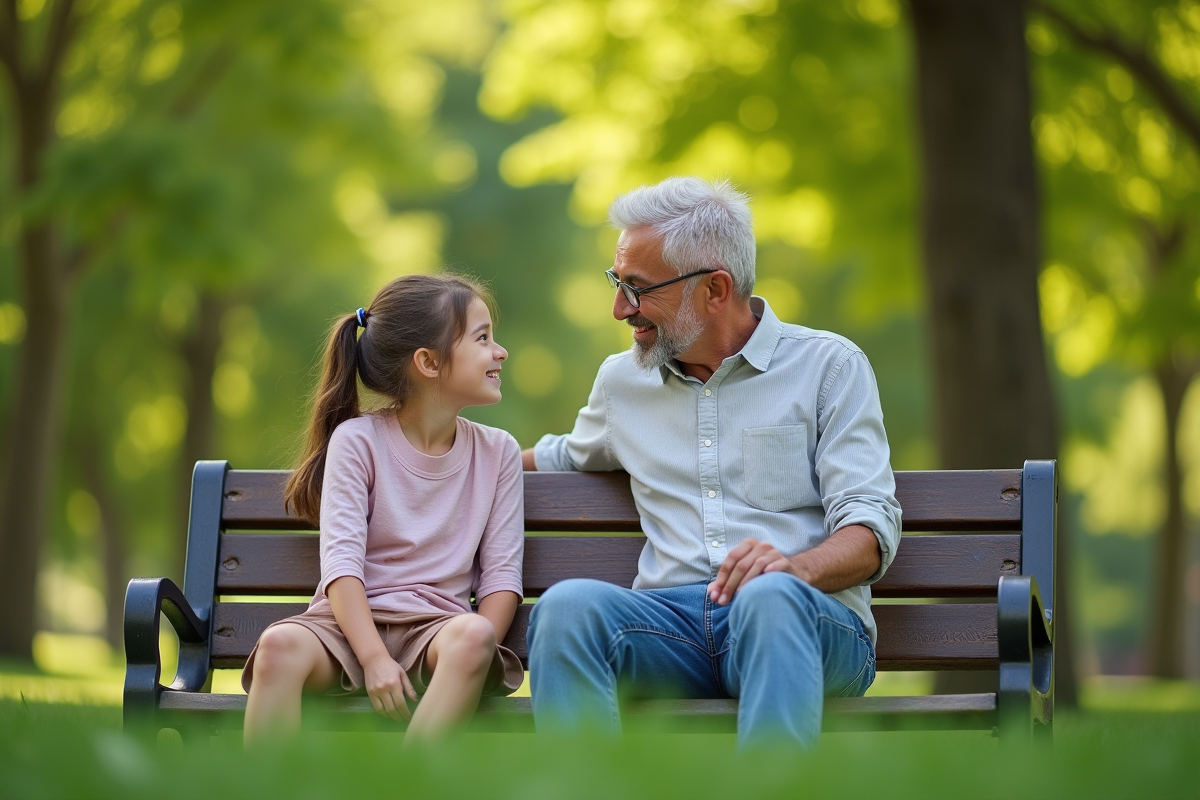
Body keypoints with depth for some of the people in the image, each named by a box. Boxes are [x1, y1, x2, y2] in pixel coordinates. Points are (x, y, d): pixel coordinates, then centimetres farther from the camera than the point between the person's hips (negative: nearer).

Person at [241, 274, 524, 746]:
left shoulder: (497, 453, 10)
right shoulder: (358, 441, 1)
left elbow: (501, 574, 5)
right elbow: (342, 562, -8)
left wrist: (469, 654, -13)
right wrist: (375, 658, -22)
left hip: (436, 627, 2)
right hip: (351, 624, -2)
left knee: (473, 635, -35)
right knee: (280, 645, -35)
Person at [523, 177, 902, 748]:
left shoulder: (829, 366, 8)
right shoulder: (621, 380, 22)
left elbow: (870, 530, -1)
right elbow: (562, 457, 44)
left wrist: (796, 567, -22)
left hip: (810, 621, -3)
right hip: (672, 625, 3)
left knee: (769, 597, -41)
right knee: (567, 605, -31)